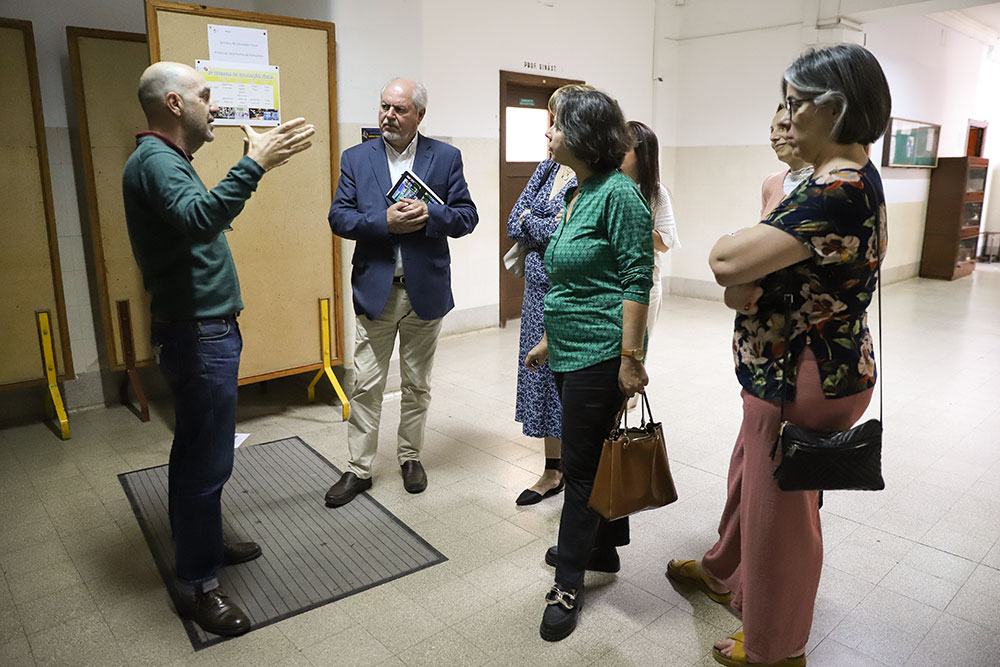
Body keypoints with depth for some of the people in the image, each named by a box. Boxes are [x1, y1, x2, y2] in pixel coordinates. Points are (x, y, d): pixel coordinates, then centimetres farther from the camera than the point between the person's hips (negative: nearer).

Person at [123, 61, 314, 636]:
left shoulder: (166, 159, 18)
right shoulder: (155, 160, -17)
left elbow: (199, 220, 18)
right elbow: (197, 218, -37)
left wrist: (255, 165, 19)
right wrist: (254, 164, -40)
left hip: (202, 331, 11)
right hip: (199, 334, -11)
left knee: (198, 451, 19)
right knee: (207, 459, -3)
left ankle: (203, 544, 35)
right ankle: (198, 584, 10)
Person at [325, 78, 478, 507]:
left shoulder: (446, 158, 2)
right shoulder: (356, 158, 4)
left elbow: (467, 216, -1)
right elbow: (339, 218, -3)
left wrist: (429, 215, -19)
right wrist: (385, 222, -19)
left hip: (426, 290, 0)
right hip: (374, 290, 0)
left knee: (417, 384, 13)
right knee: (366, 385, 5)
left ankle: (410, 456, 31)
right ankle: (358, 469, 18)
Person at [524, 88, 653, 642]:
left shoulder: (618, 193, -14)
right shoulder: (575, 194, 12)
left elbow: (637, 280, -18)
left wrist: (630, 358, -19)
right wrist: (549, 339, 21)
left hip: (600, 354, -8)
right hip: (570, 350, 9)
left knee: (582, 464, 2)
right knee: (596, 457, 19)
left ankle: (569, 583, 19)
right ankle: (603, 548, 38)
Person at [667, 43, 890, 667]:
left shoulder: (838, 190, -27)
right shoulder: (850, 178, 7)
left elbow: (726, 260, -31)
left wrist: (730, 246, -9)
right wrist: (746, 281, -15)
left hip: (803, 381, -10)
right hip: (789, 372, 10)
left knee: (780, 506, 10)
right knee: (750, 476, 27)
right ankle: (725, 572, 54)